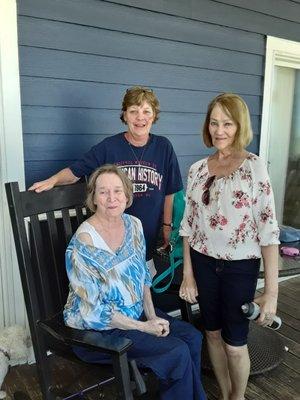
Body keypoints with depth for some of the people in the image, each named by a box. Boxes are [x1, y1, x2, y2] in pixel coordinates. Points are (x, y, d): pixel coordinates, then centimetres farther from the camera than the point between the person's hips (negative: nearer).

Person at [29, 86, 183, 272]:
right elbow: (74, 172, -2)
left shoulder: (163, 147, -3)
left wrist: (167, 225, 7)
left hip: (148, 235, 1)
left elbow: (168, 192, 3)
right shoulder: (109, 147, -8)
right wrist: (53, 180, -21)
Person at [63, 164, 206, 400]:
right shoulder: (84, 243, -24)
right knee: (178, 352, -15)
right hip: (97, 328, -6)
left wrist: (152, 315, -5)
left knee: (193, 337, -7)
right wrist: (143, 327, -16)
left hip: (137, 313, 6)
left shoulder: (134, 225, -3)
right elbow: (92, 310, -20)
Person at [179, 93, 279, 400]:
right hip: (204, 263, 4)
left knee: (234, 342, 9)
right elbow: (189, 225, 5)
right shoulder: (197, 169, 1)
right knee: (213, 333, 16)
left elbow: (268, 229, -14)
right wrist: (187, 274, 3)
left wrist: (271, 291, -16)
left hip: (240, 266, -3)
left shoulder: (254, 167, -11)